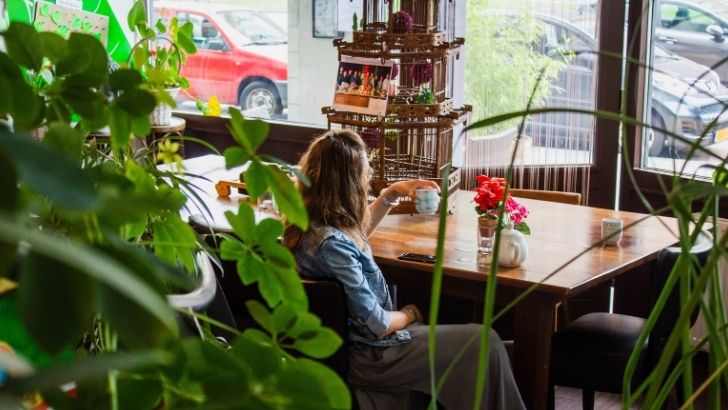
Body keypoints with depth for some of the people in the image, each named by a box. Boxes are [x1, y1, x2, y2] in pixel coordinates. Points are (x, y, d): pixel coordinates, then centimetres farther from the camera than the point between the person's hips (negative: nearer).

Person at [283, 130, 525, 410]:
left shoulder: (309, 223, -4)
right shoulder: (331, 245, -32)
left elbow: (357, 232, 22)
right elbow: (377, 327, -25)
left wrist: (391, 194, 14)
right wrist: (410, 314, -5)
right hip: (367, 357, -10)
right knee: (485, 344, -1)